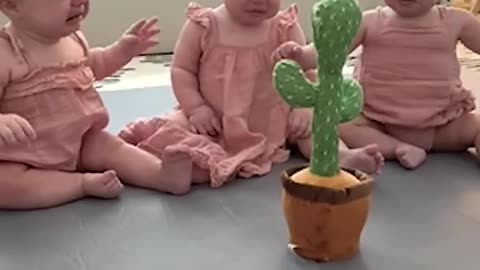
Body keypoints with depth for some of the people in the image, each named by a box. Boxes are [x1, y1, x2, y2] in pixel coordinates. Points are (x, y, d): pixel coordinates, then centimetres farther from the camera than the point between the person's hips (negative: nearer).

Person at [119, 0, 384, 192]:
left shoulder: (286, 28, -4)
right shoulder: (203, 26, -8)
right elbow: (181, 70, -3)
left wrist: (303, 106, -14)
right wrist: (195, 108, -16)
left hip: (273, 122, 2)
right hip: (213, 123, -1)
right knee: (173, 132, -24)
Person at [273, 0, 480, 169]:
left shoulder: (454, 21, -2)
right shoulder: (370, 22, -6)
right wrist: (300, 55, -35)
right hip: (378, 123, -1)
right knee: (338, 124, -23)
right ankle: (400, 149, -29)